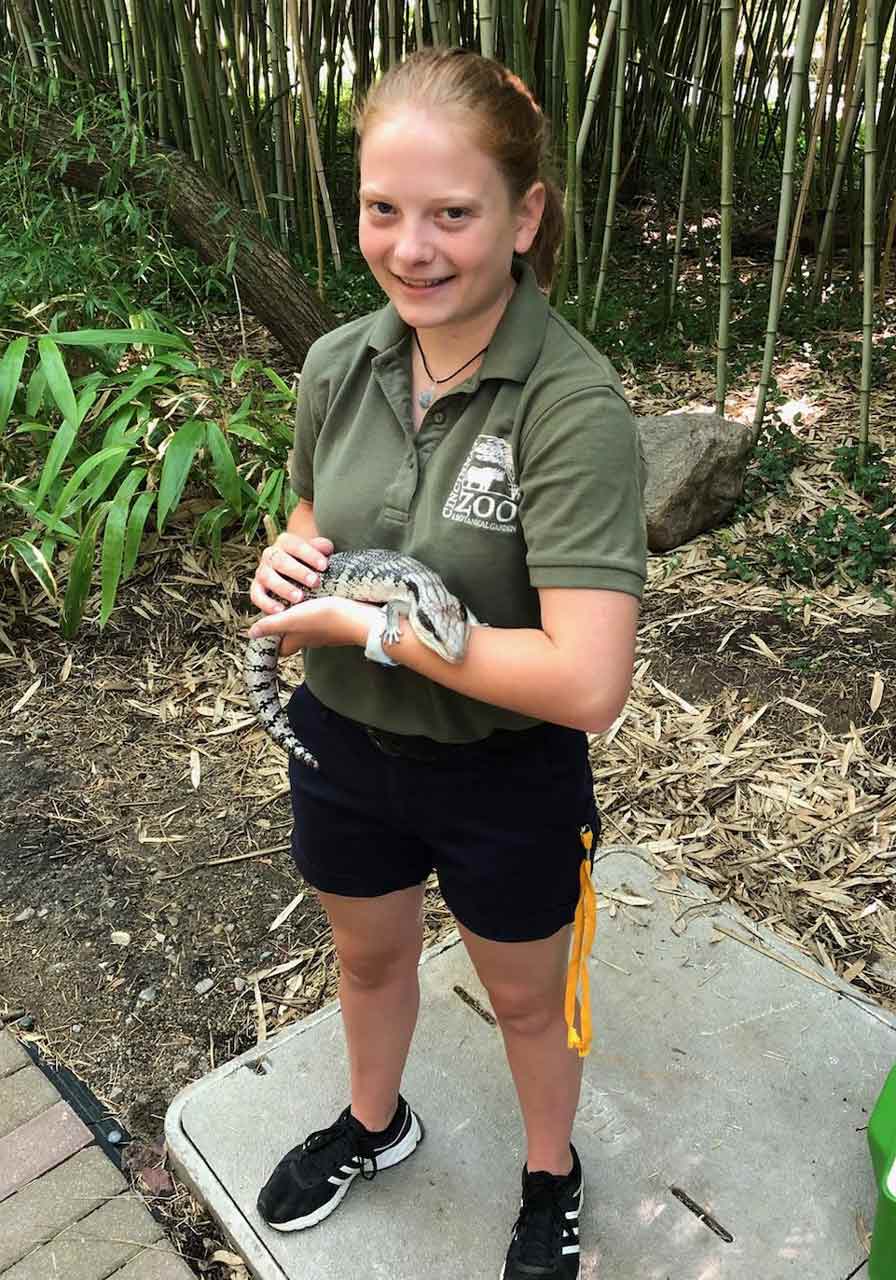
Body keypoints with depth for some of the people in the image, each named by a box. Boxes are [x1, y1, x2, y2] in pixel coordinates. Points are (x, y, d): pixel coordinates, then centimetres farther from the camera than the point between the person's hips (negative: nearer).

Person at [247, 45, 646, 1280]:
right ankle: (373, 1124, 62)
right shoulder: (338, 365, -9)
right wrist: (285, 561, -14)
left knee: (526, 999, 22)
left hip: (505, 774, -4)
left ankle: (550, 1177, 56)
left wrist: (370, 625, -27)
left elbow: (587, 683, -34)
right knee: (369, 956, 29)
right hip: (344, 742, 5)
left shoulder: (576, 406, -28)